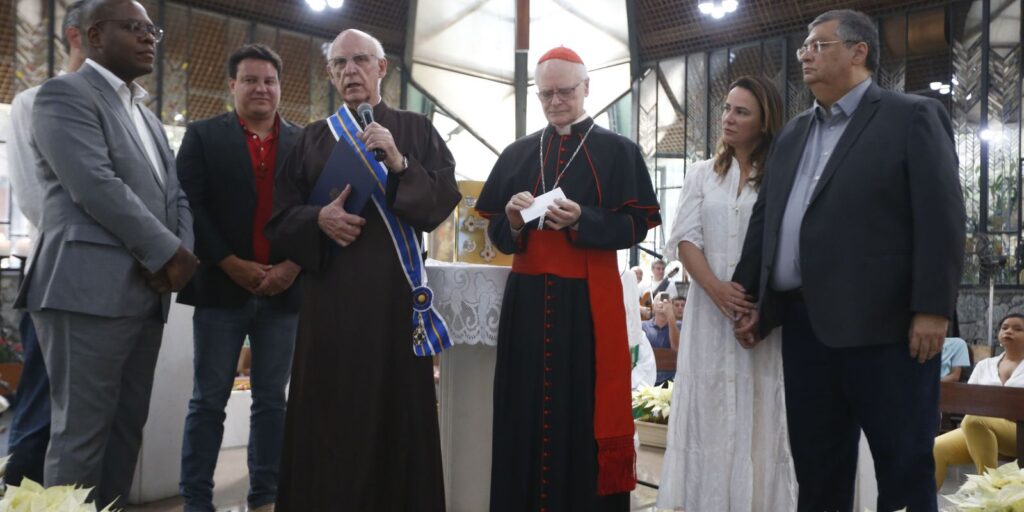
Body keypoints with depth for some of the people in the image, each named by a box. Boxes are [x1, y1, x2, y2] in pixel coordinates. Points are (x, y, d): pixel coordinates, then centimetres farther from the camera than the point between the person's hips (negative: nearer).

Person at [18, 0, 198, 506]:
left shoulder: (147, 115, 23)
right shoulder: (65, 94, -3)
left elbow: (174, 192, 16)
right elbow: (95, 185, -16)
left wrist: (182, 252, -3)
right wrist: (166, 253, -12)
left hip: (146, 292, 8)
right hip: (90, 288, -8)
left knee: (126, 426, 11)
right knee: (81, 431, -1)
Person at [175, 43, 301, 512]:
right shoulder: (203, 135, 5)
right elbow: (190, 206, -4)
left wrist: (294, 266, -9)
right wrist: (232, 265, -12)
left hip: (284, 290, 2)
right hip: (222, 287, -2)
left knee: (271, 400, 8)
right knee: (208, 401, 5)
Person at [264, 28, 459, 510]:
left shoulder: (415, 130, 9)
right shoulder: (312, 138, 13)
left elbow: (446, 197, -2)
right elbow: (279, 215, 10)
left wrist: (399, 163, -16)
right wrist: (318, 219, -10)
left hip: (394, 286, -1)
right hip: (329, 289, 2)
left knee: (395, 403, 1)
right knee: (329, 408, 2)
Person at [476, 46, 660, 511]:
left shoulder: (618, 151, 4)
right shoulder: (517, 154, 13)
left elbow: (637, 224, -3)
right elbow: (495, 231, 12)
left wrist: (581, 220, -18)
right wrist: (513, 220, -11)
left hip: (589, 299, -3)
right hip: (527, 297, 3)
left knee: (584, 410, -1)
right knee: (525, 410, 6)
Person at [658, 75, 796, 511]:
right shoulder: (702, 174, 11)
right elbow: (685, 238, 2)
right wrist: (715, 288, -13)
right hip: (710, 306, 2)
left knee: (759, 412, 1)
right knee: (709, 407, 4)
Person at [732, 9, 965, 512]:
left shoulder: (913, 116, 0)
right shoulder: (792, 134, 18)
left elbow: (941, 218, -8)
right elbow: (764, 219, 18)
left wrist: (932, 309, -15)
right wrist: (748, 297, 12)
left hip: (883, 323, -6)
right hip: (803, 323, 6)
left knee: (904, 465, 5)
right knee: (815, 465, 14)